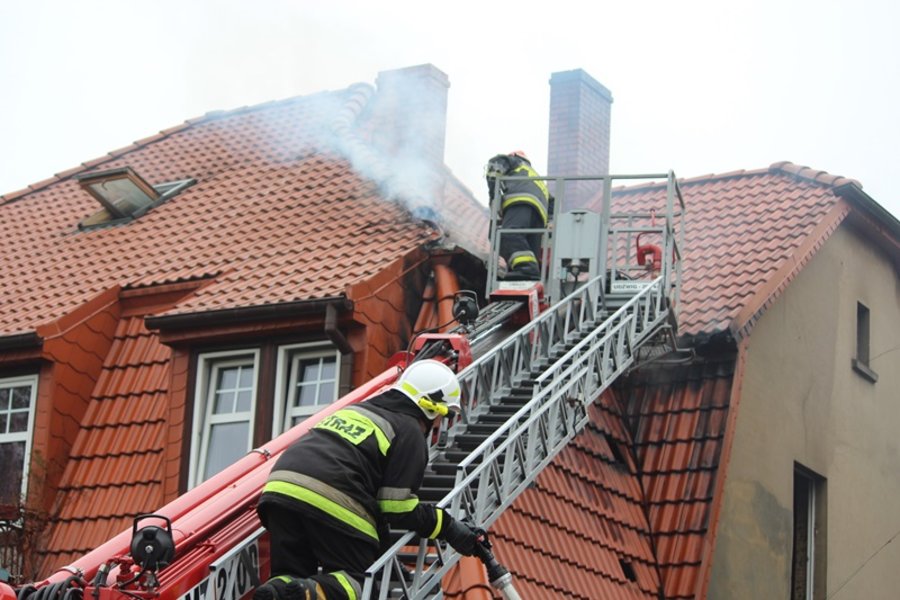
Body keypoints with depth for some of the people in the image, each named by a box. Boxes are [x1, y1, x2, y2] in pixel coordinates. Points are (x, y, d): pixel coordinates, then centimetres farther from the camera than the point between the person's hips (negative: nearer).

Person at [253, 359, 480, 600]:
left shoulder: (355, 410, 31)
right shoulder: (410, 433, 7)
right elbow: (398, 506, 0)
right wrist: (449, 528, 11)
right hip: (335, 506, -6)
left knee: (292, 577, 12)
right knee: (357, 579, 7)